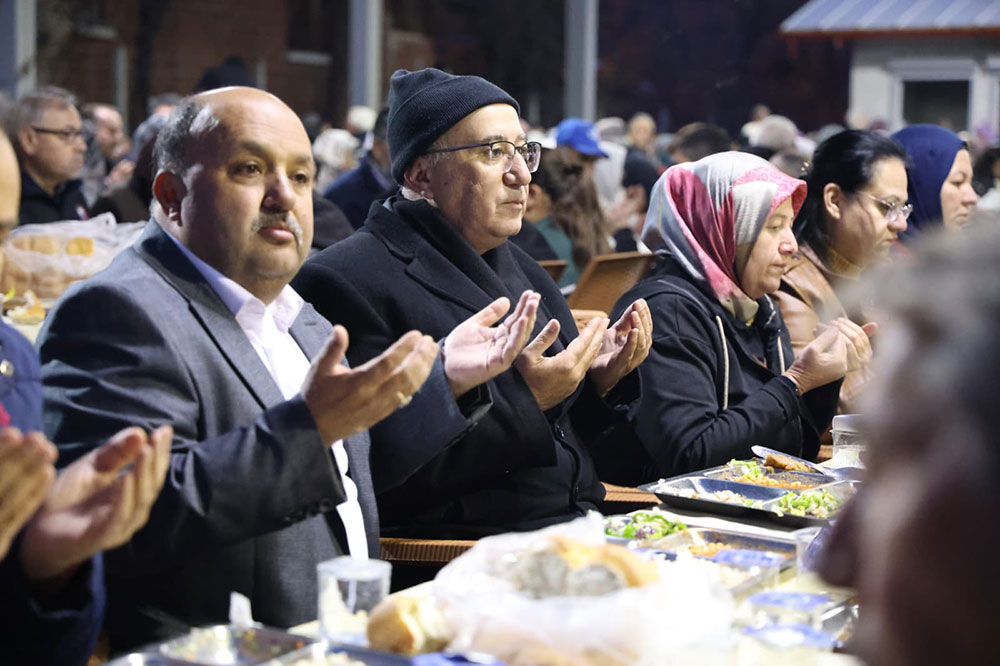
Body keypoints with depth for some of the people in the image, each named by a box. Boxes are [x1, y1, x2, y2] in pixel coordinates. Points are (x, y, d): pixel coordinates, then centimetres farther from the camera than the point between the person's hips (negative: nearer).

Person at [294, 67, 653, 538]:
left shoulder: (522, 270, 20)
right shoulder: (350, 279, -10)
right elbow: (378, 468, -19)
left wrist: (600, 380, 4)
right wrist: (522, 402, -17)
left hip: (580, 521, 8)